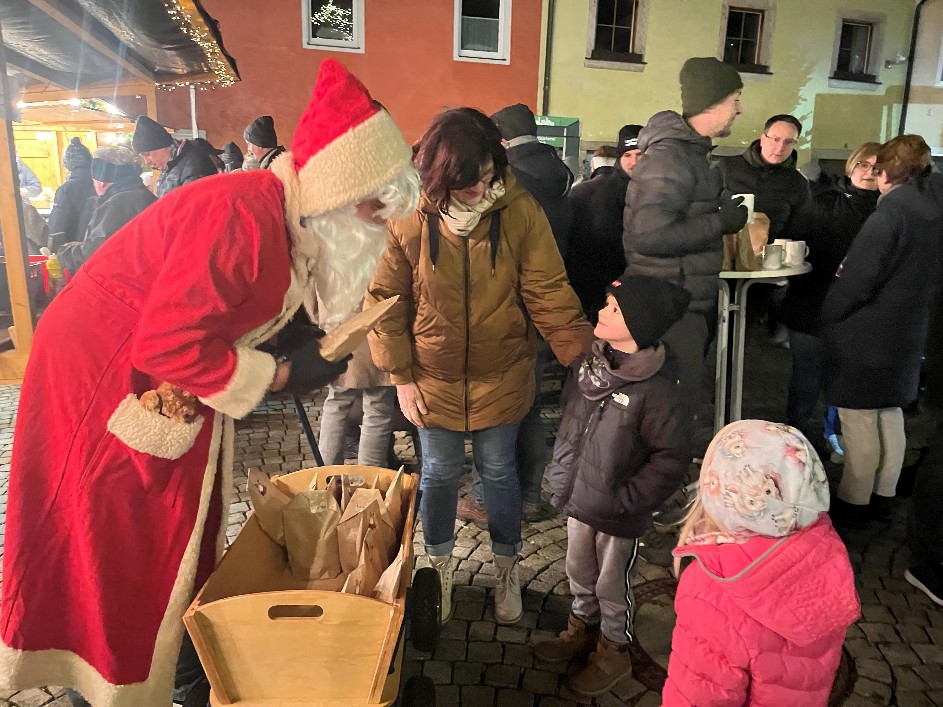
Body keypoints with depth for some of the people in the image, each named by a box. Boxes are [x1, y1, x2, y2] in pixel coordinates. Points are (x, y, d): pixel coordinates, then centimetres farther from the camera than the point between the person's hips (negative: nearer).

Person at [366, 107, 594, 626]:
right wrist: (401, 377, -6)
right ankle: (439, 564, 43)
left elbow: (547, 291, -12)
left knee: (499, 473, 16)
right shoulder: (406, 219, -15)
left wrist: (579, 350, -23)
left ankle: (507, 566, 40)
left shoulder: (519, 210, -14)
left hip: (501, 377, 0)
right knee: (439, 475, 16)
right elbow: (385, 301, -7)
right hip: (434, 380, 0)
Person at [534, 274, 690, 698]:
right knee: (579, 573, 26)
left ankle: (613, 653, 41)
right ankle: (581, 632, 51)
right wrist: (560, 470, 8)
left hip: (617, 514, -6)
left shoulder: (655, 390, -25)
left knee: (612, 585, 16)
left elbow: (672, 457, -20)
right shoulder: (587, 363, -4)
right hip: (578, 498, 6)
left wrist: (627, 498, -18)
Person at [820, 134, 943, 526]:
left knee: (859, 419, 2)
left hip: (867, 335, -8)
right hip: (907, 333, 9)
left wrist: (828, 316, -7)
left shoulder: (892, 211, -19)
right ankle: (883, 497, 29)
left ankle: (854, 502, 13)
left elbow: (858, 278, -21)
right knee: (890, 414, 18)